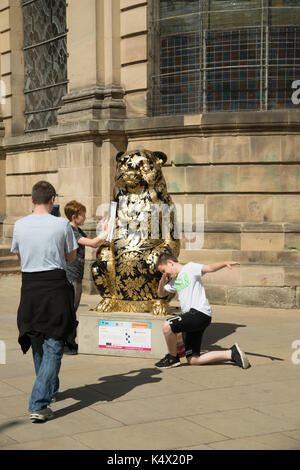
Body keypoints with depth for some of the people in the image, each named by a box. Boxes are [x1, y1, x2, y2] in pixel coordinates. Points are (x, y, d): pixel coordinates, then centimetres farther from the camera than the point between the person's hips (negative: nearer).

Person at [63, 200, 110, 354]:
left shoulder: (78, 231, 15)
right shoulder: (70, 231, -16)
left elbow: (95, 244, 20)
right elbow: (92, 243, -23)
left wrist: (104, 234, 7)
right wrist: (106, 233, -11)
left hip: (77, 277, 10)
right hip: (70, 276, -10)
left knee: (73, 310, 14)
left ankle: (70, 343, 21)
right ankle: (65, 345, 0)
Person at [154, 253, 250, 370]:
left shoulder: (190, 268, 0)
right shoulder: (174, 281, 24)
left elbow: (210, 268, -13)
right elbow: (161, 294, 31)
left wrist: (225, 263, -32)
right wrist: (162, 280, 10)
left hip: (200, 313, -9)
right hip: (191, 319, 10)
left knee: (167, 325, -26)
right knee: (193, 361, 4)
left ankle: (172, 357, -4)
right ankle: (231, 353, 7)